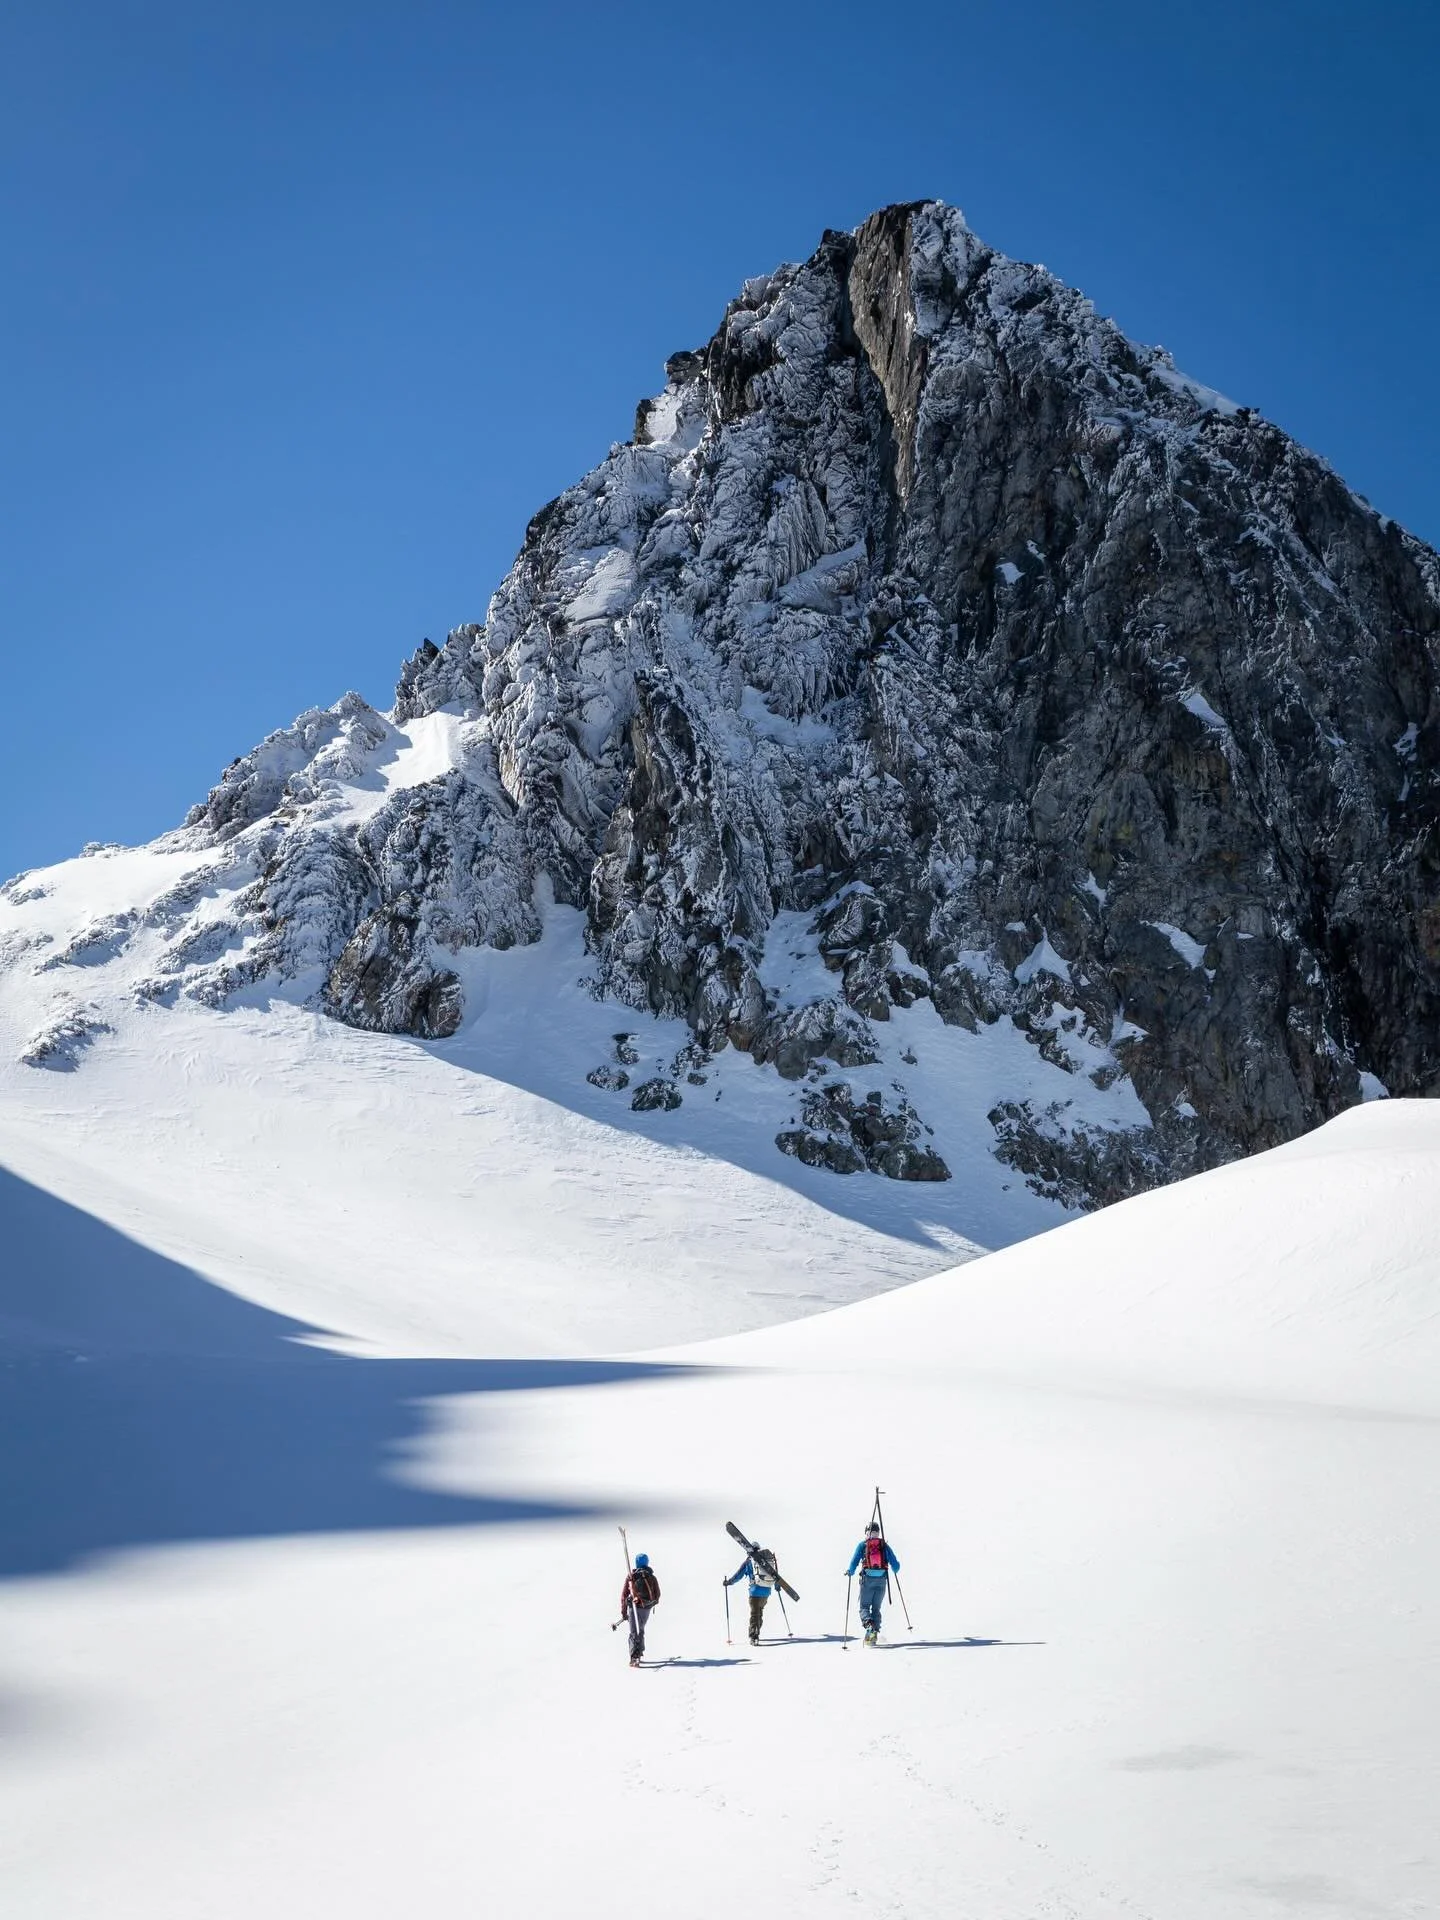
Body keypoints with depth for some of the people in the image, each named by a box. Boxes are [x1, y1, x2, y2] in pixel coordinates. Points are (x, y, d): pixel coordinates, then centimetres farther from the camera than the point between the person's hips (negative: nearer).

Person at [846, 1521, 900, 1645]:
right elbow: (895, 1564, 8)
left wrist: (850, 1572, 16)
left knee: (864, 1606, 5)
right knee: (876, 1608, 14)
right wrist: (895, 1570, 32)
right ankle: (875, 1631, 1)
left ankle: (868, 1624, -24)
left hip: (867, 1580, -2)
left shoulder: (863, 1545, 3)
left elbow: (854, 1561, -3)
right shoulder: (885, 1545, 8)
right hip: (882, 1580, 2)